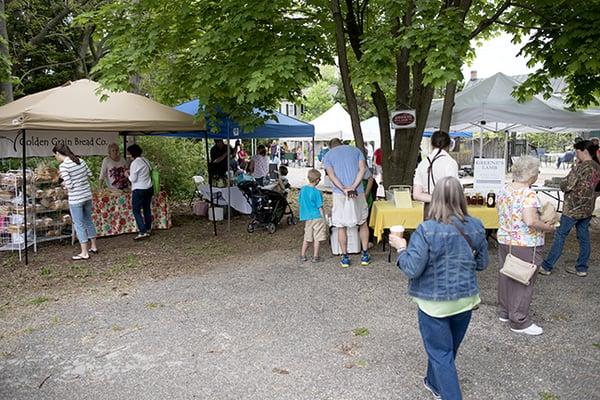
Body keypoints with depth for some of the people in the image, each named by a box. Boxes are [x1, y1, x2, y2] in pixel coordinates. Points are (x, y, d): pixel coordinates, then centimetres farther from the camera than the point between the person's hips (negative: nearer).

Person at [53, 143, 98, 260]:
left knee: (79, 225, 3)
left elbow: (69, 185, -17)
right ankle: (93, 247, 31)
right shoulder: (80, 160, 4)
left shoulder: (63, 166, -15)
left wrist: (64, 184, 4)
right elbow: (89, 175, 12)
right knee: (88, 221, 20)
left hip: (75, 199, -7)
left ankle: (84, 253, 9)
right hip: (87, 195, 7)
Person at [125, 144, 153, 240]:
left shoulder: (135, 163, -16)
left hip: (139, 190, -8)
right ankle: (148, 229, 22)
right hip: (149, 188, 8)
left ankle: (142, 232, -8)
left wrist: (128, 175, 4)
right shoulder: (146, 161, 7)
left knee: (136, 210, -2)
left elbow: (133, 179, -15)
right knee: (147, 209, 15)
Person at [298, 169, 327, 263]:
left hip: (307, 218, 5)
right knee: (317, 238, 5)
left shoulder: (302, 189, 3)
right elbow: (320, 207, -11)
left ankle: (303, 255, 19)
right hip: (317, 217, -5)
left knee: (307, 238, 16)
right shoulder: (317, 192, -14)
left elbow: (299, 204, 11)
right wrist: (324, 219, -2)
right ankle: (315, 257, 9)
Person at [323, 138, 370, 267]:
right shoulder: (355, 150, 14)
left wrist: (344, 189, -15)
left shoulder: (327, 156, 9)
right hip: (358, 193, 2)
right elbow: (362, 169, -3)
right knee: (363, 223, 17)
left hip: (339, 194, -2)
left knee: (341, 226, 9)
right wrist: (353, 187, -12)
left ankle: (345, 258, 13)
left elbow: (331, 175, -8)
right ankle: (365, 255, 18)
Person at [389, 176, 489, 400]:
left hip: (435, 303, -6)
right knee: (448, 349, 25)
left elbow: (412, 269, -21)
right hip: (465, 300, 6)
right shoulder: (476, 227, -6)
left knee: (441, 354, 9)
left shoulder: (427, 230, -22)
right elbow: (482, 264, 5)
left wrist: (401, 248, -5)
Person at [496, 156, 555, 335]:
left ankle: (504, 312, 33)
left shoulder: (504, 190, 3)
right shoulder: (529, 195, -22)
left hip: (504, 241, 8)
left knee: (506, 276, 18)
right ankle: (519, 322, 14)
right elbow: (531, 221, -30)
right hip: (525, 245, -8)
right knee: (523, 281, 4)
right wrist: (548, 227, -14)